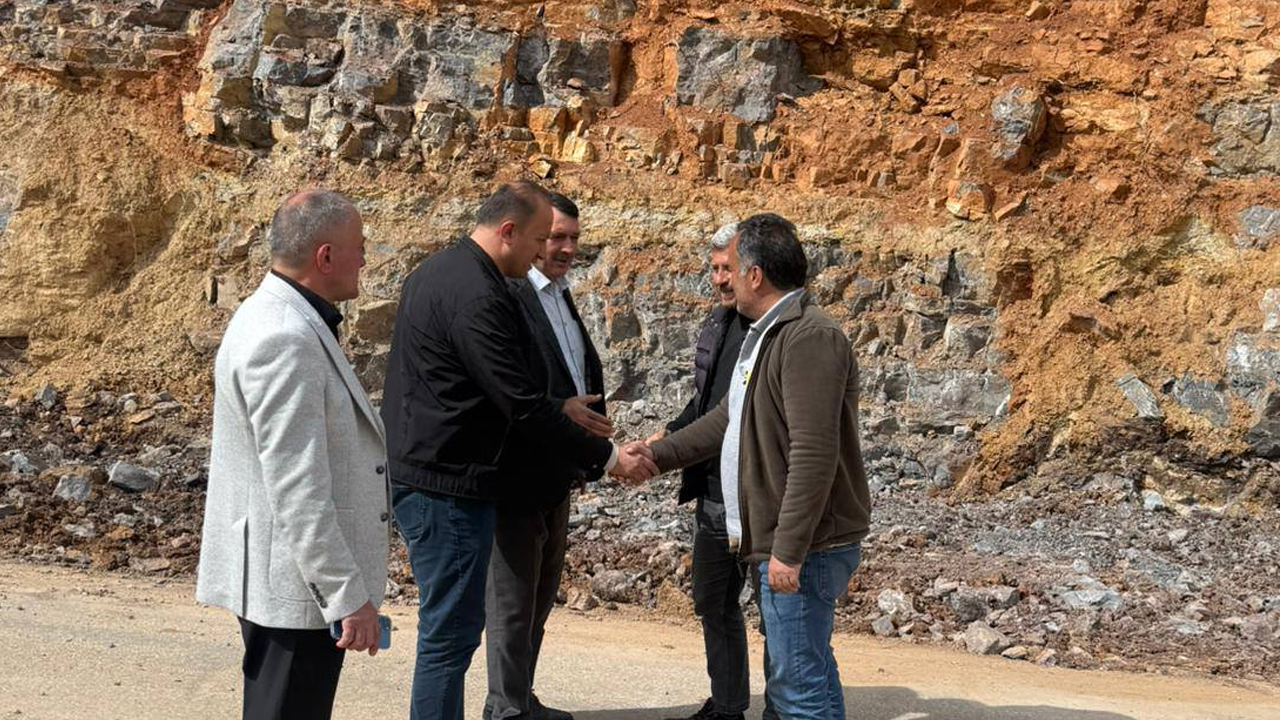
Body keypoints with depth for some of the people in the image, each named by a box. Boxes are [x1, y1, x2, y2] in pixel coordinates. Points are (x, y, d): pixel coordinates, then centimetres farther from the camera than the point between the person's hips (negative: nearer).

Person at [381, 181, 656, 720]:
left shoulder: (437, 271, 12)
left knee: (451, 626, 18)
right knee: (451, 632, -2)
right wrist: (606, 458, -15)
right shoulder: (476, 296, -21)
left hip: (417, 470, 11)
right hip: (448, 485, -11)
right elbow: (523, 405, -22)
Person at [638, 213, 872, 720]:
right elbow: (726, 421, 24)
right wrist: (656, 456, 24)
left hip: (805, 546, -11)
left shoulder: (809, 337, -18)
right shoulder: (767, 334, 16)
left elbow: (814, 455, -24)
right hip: (780, 544, 11)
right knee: (794, 672, 18)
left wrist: (788, 550, -25)